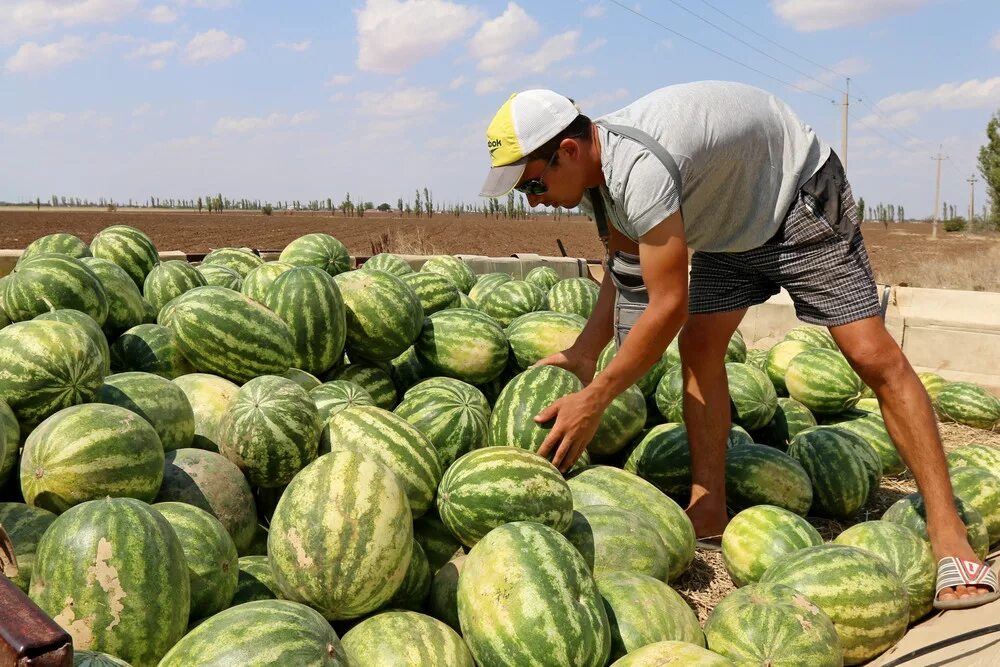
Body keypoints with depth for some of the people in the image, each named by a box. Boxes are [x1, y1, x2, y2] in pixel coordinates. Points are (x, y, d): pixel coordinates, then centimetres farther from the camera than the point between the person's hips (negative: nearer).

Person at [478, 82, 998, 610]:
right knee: (698, 350, -2)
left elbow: (669, 306, -36)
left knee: (873, 355, -14)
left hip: (801, 195, -8)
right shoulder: (595, 172, -9)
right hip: (730, 221, 9)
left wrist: (591, 402, -30)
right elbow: (626, 266, 5)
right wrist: (583, 354, -5)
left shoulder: (637, 168, -38)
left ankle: (949, 537, -9)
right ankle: (708, 516, 4)